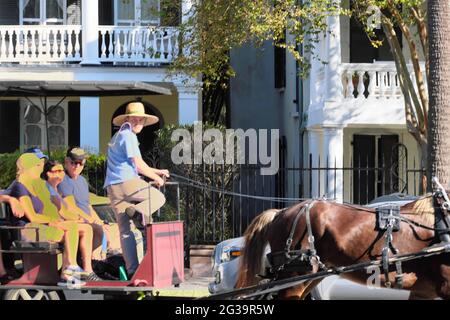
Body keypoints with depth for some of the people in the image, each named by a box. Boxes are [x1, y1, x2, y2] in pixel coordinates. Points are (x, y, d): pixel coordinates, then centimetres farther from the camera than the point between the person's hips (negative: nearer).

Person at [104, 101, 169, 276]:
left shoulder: (117, 137, 26)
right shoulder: (128, 136, -6)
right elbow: (138, 164, -11)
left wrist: (157, 171, 27)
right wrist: (155, 177, 2)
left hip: (112, 188, 9)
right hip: (127, 183, -9)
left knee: (125, 230, 5)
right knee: (158, 198, 8)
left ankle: (132, 269, 1)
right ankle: (137, 212, -18)